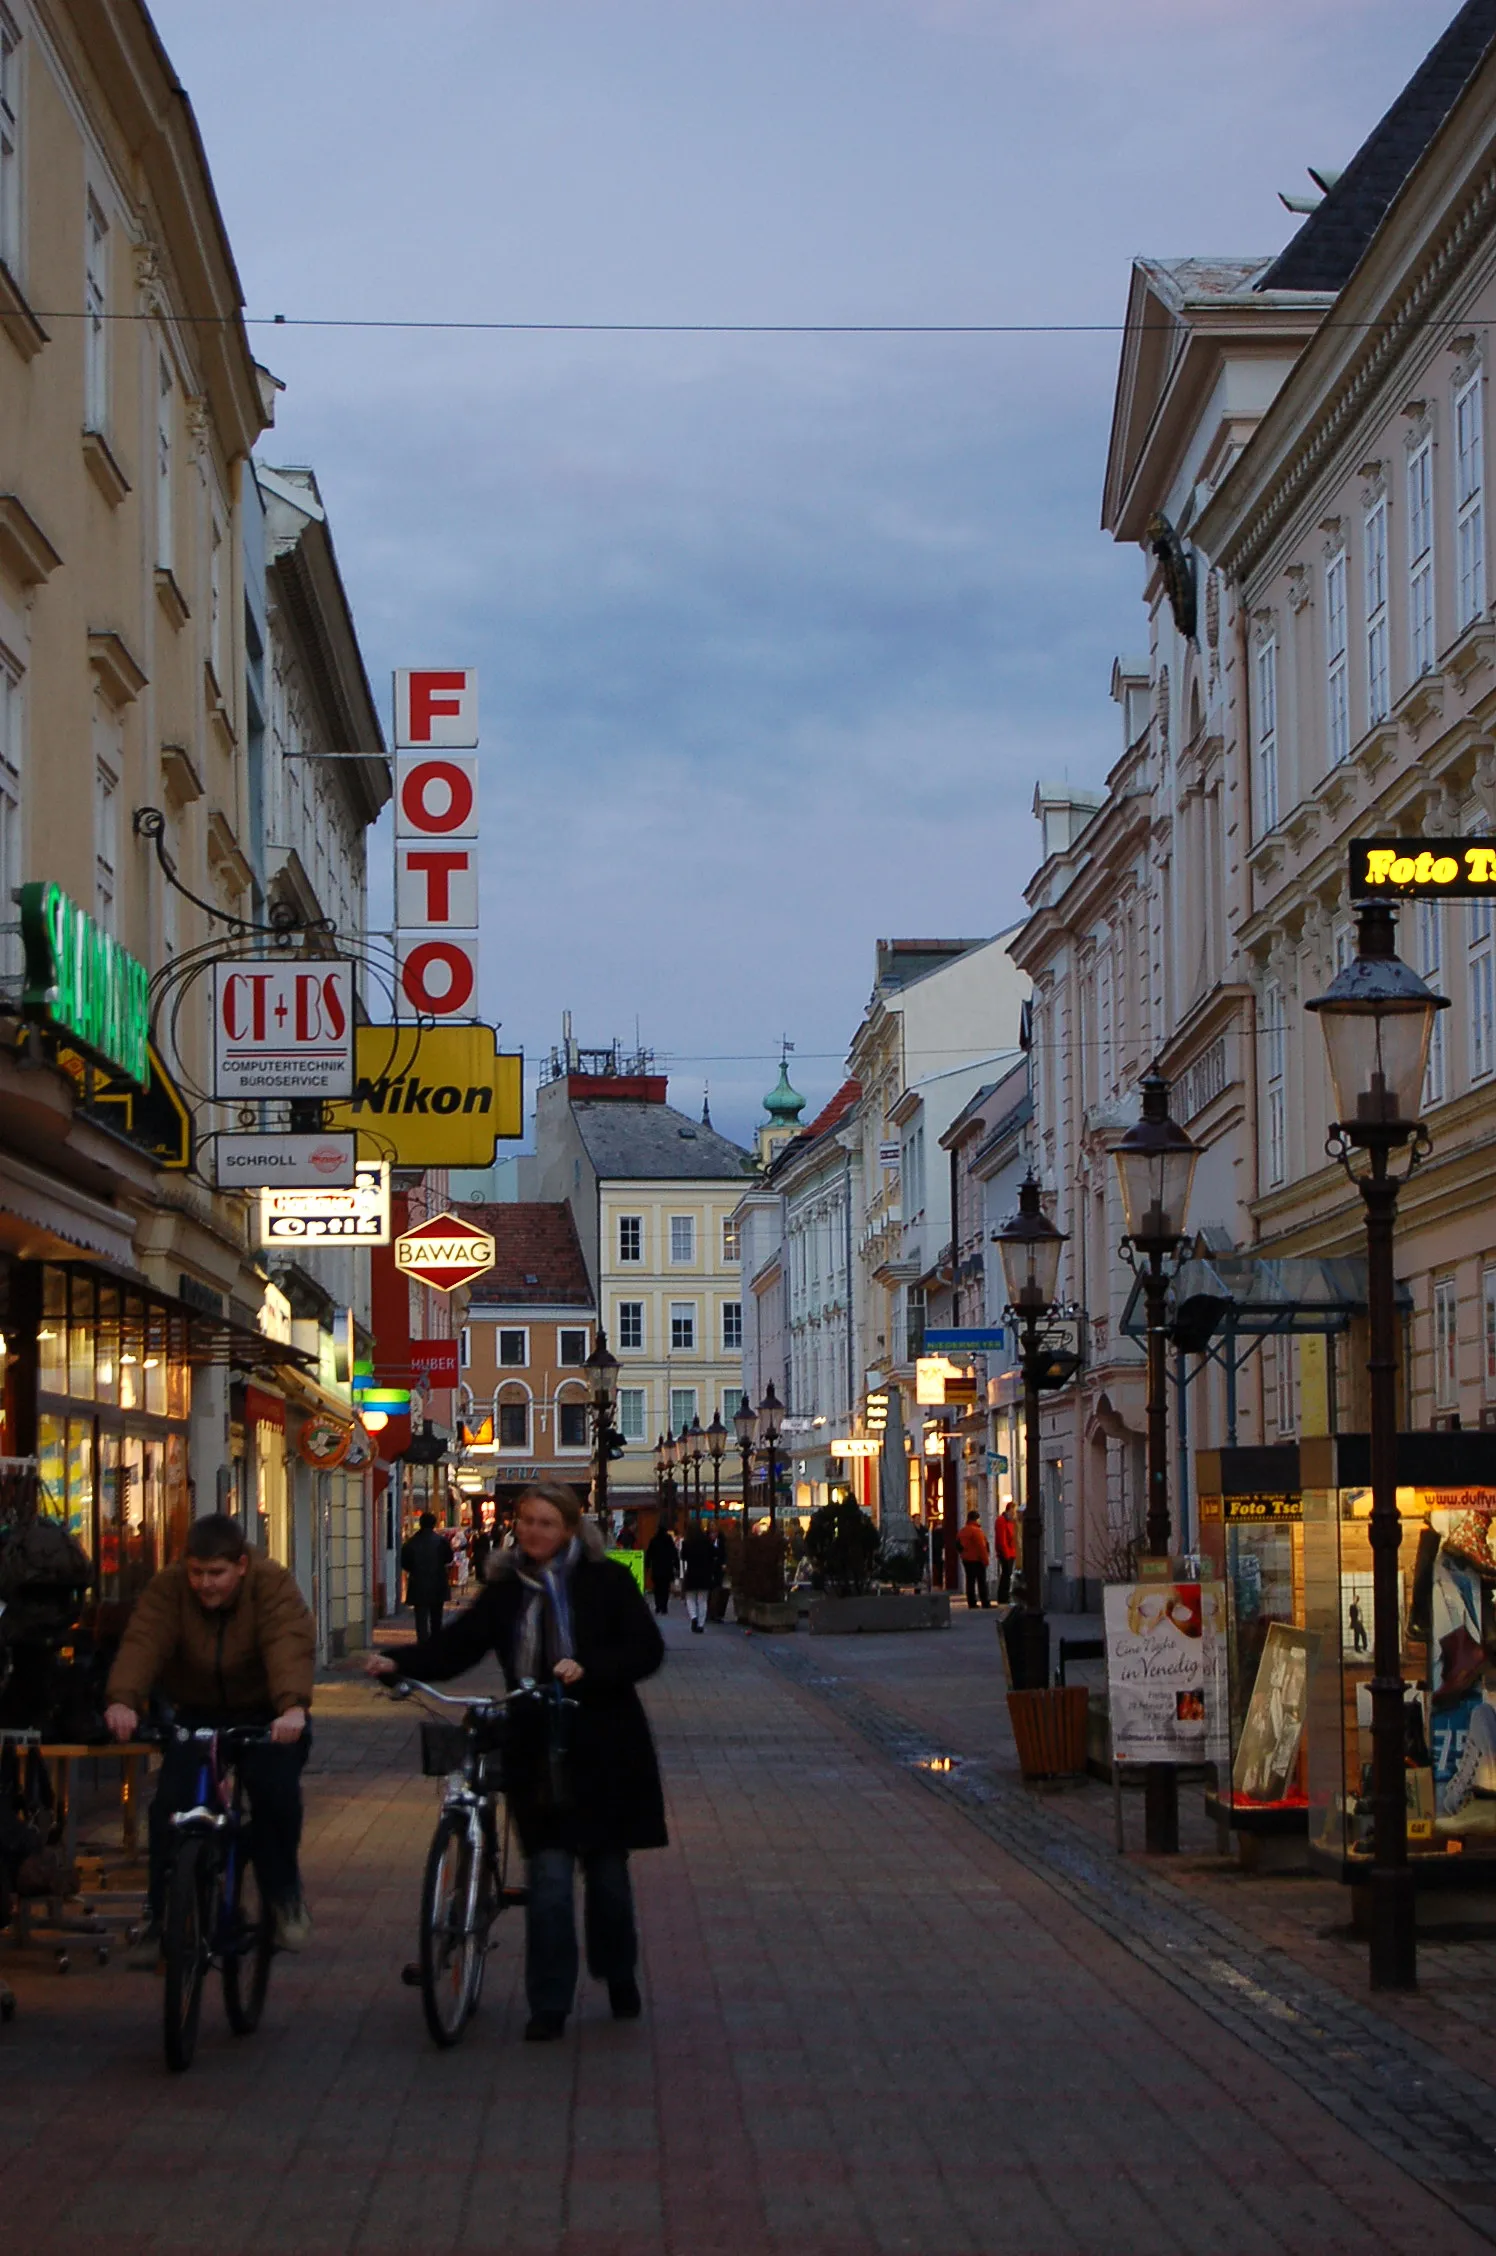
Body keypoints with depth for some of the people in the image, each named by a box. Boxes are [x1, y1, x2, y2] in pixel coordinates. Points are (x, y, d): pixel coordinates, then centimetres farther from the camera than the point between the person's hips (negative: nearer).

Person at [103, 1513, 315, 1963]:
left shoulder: (273, 1585, -20)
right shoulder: (168, 1588, -14)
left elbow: (290, 1644, -36)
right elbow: (143, 1642, -29)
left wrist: (292, 1706, -55)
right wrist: (123, 1700, -49)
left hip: (266, 1717, -2)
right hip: (197, 1714, 2)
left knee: (276, 1789, -25)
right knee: (171, 1803, -15)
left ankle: (283, 1892, 0)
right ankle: (161, 1915, 1)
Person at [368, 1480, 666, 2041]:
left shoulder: (605, 1581, -1)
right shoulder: (506, 1592, 9)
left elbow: (647, 1649, -7)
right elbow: (457, 1645, 0)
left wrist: (587, 1668, -22)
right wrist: (400, 1664, -18)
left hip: (603, 1751, -2)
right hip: (537, 1755, 2)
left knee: (607, 1870, 9)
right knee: (549, 1875, -6)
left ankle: (620, 1979, 32)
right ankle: (548, 2005, 1)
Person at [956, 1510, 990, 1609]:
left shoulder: (963, 1531, 11)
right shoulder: (976, 1530, -16)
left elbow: (958, 1544, 17)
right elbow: (981, 1547, -19)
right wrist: (985, 1559, -14)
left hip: (966, 1559, 8)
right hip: (977, 1560, -8)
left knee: (970, 1581, 9)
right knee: (982, 1582, -4)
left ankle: (971, 1602, 8)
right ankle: (985, 1602, -6)